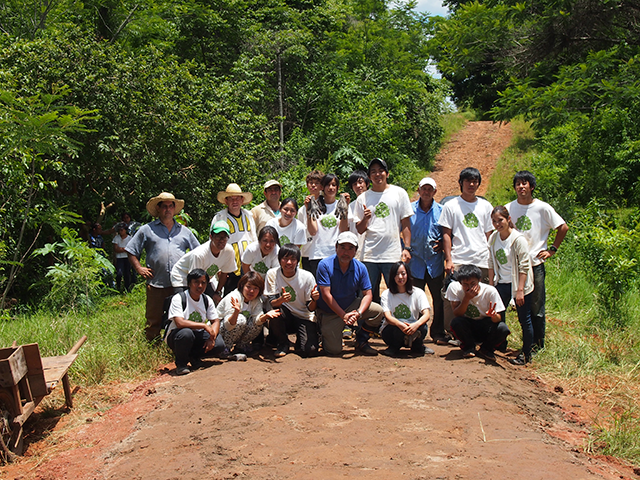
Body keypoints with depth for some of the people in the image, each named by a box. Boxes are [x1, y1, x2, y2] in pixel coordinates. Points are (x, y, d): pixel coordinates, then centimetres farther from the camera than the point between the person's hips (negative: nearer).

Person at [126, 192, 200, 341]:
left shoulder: (184, 231, 18)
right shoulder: (147, 230, 11)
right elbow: (131, 251, 12)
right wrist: (139, 268, 0)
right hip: (156, 284, -2)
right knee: (154, 320, 0)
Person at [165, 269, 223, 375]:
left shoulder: (207, 300, -1)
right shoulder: (178, 298, -19)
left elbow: (215, 321, -1)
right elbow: (179, 323, -30)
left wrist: (212, 338, -21)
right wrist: (204, 326, -29)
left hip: (197, 335, 5)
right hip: (176, 336, -5)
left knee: (219, 344, -20)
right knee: (186, 333, -40)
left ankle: (193, 357, 8)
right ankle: (180, 363, -11)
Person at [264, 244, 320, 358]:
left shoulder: (307, 277, -13)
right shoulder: (272, 274, -10)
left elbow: (310, 308, -9)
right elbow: (271, 303, -14)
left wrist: (314, 299, -32)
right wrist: (281, 300, -36)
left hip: (304, 317, -1)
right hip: (284, 317, 1)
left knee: (310, 351, -24)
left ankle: (300, 339, 15)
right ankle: (282, 344, -6)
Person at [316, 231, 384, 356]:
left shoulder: (360, 268, -7)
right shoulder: (325, 265, -18)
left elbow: (367, 294, -8)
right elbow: (326, 295, -21)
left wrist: (358, 313, -27)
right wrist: (343, 315, -25)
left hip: (351, 306, 4)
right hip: (329, 312, -3)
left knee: (378, 311, -19)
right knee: (334, 350, -14)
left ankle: (361, 342, 3)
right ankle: (324, 332, 21)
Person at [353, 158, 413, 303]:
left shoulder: (399, 193, 6)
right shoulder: (363, 198, 9)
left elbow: (405, 223, 5)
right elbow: (359, 230, 10)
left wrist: (407, 248, -4)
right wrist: (365, 219, -11)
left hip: (394, 255, -1)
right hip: (369, 256, 2)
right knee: (370, 296, 5)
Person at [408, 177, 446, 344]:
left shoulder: (441, 210, 4)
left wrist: (442, 244, -6)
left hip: (435, 262, 1)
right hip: (415, 260, 0)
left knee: (439, 299, 3)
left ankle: (438, 333, 14)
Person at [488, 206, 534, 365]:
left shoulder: (518, 239, -14)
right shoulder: (493, 238, 4)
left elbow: (524, 267, -15)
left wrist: (520, 290, -18)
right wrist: (491, 286, 8)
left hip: (518, 283, -6)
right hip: (501, 284, 6)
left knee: (524, 320, 1)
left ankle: (526, 354, 12)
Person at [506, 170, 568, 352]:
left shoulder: (542, 208, -4)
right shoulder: (509, 208, 4)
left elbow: (563, 228, 3)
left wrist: (552, 249, 1)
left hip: (536, 263, -3)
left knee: (537, 307, 1)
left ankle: (538, 344, 12)